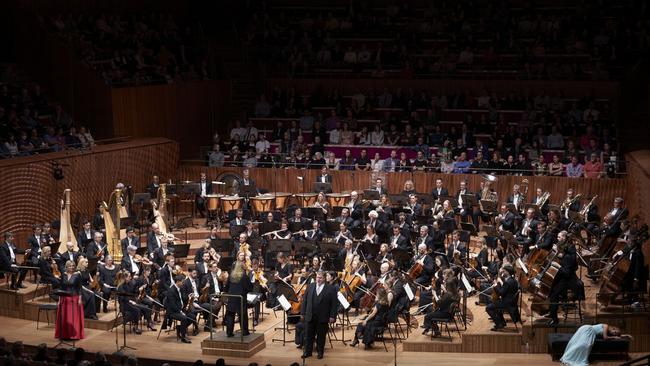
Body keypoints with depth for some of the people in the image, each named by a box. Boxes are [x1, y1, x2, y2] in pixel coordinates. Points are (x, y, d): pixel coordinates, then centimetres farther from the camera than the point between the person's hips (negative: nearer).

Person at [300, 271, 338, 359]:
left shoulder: (331, 289, -5)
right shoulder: (310, 286, 6)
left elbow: (334, 304, -6)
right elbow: (304, 300, 7)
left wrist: (332, 316, -10)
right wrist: (302, 313, 3)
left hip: (323, 318, -3)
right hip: (310, 316, 3)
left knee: (321, 335, 8)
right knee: (308, 335, 8)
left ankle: (320, 352, 21)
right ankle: (307, 351, 19)